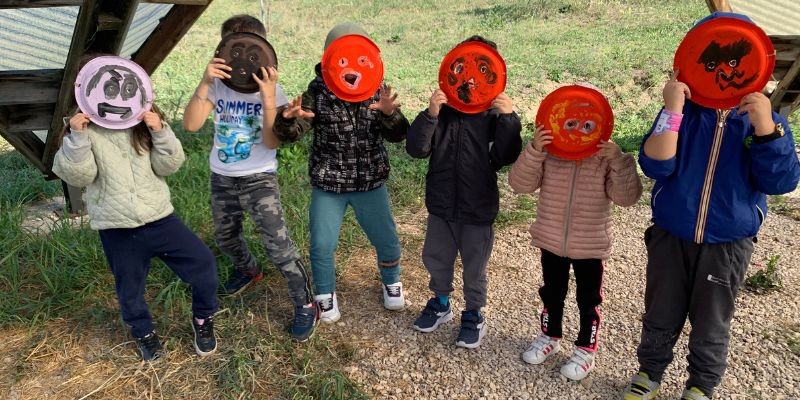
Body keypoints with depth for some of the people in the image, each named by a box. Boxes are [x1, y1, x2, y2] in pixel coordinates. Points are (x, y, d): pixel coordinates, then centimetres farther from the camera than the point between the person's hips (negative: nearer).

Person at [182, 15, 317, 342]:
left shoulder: (269, 87, -14)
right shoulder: (218, 84, -7)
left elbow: (272, 142, -22)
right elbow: (191, 125, -17)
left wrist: (268, 98, -33)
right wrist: (204, 84, -28)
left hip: (259, 179, -4)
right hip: (221, 178, 5)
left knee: (278, 245, -11)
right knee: (225, 237, 24)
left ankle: (305, 306, 6)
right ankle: (248, 270, 54)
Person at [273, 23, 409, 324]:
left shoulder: (378, 91, -6)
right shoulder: (318, 91, -9)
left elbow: (397, 135, -15)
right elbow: (290, 134, -15)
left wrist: (390, 114, -38)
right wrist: (288, 118, -39)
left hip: (371, 183, 1)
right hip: (327, 186, -1)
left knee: (387, 240, 13)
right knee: (322, 245, 4)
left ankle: (391, 281, 43)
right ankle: (326, 295, 31)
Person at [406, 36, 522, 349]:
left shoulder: (494, 113, -11)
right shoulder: (441, 109, -5)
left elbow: (505, 158, -18)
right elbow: (416, 149, -14)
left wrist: (508, 119, -29)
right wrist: (430, 115, -27)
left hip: (478, 209, -3)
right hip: (441, 205, 3)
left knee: (474, 267, 14)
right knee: (436, 258, 20)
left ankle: (473, 314, 37)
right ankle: (440, 303, 46)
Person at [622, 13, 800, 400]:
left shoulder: (765, 119, -6)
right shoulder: (684, 113, -9)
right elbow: (655, 166, -21)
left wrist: (765, 128, -28)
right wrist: (672, 111, -30)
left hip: (727, 246, 1)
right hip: (670, 237, 0)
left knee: (711, 326, 16)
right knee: (660, 318, 16)